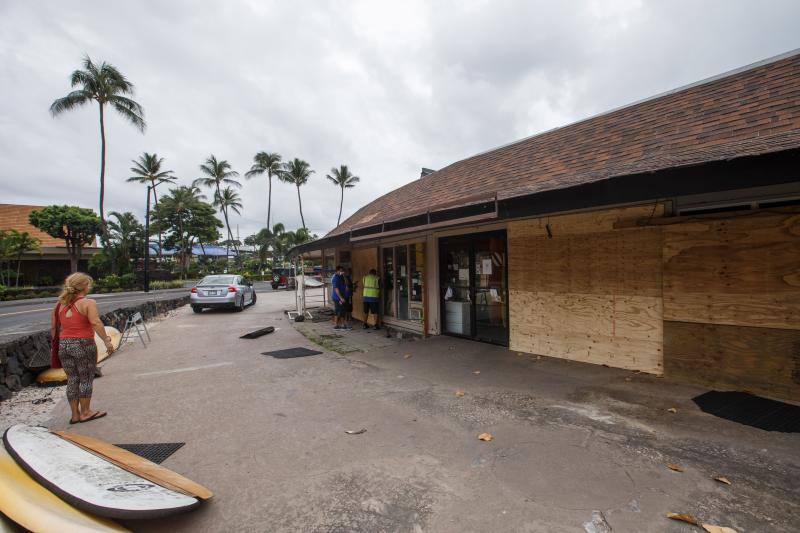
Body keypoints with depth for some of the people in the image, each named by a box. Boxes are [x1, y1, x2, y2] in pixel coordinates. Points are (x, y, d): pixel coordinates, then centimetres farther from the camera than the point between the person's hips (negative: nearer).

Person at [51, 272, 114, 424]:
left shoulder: (60, 304, 9)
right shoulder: (88, 303, -11)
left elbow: (53, 327, 12)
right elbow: (96, 323, -22)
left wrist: (58, 342, 22)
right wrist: (107, 341, -20)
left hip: (64, 345, 6)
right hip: (83, 344, -6)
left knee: (72, 379, 14)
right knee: (86, 379, 7)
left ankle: (75, 414, 23)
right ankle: (85, 412, 17)